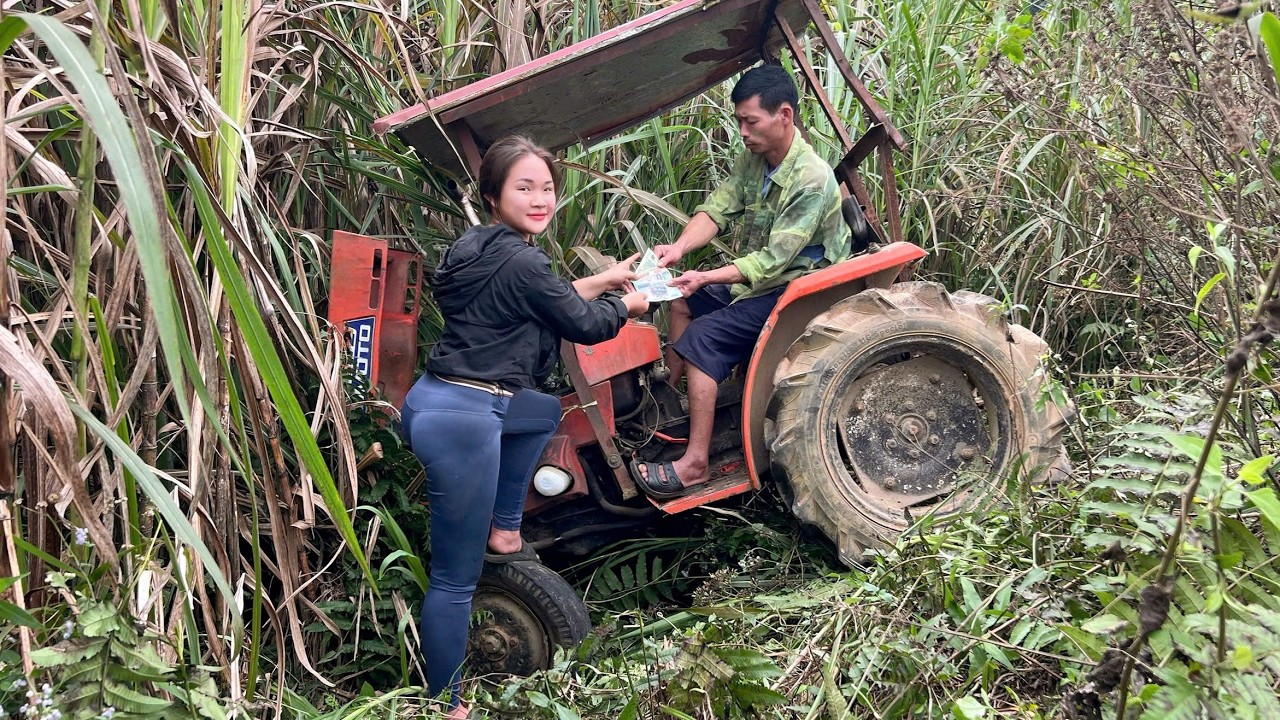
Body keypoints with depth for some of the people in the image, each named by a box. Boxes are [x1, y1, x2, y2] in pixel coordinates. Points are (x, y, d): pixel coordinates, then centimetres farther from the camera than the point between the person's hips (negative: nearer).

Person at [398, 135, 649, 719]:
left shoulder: (480, 248, 13)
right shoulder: (519, 261, -13)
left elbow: (549, 300, 27)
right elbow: (582, 324, -1)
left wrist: (604, 279, 31)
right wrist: (626, 305, 18)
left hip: (430, 400, 9)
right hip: (464, 420, -9)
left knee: (545, 411, 32)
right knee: (456, 579, 0)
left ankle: (503, 533, 30)